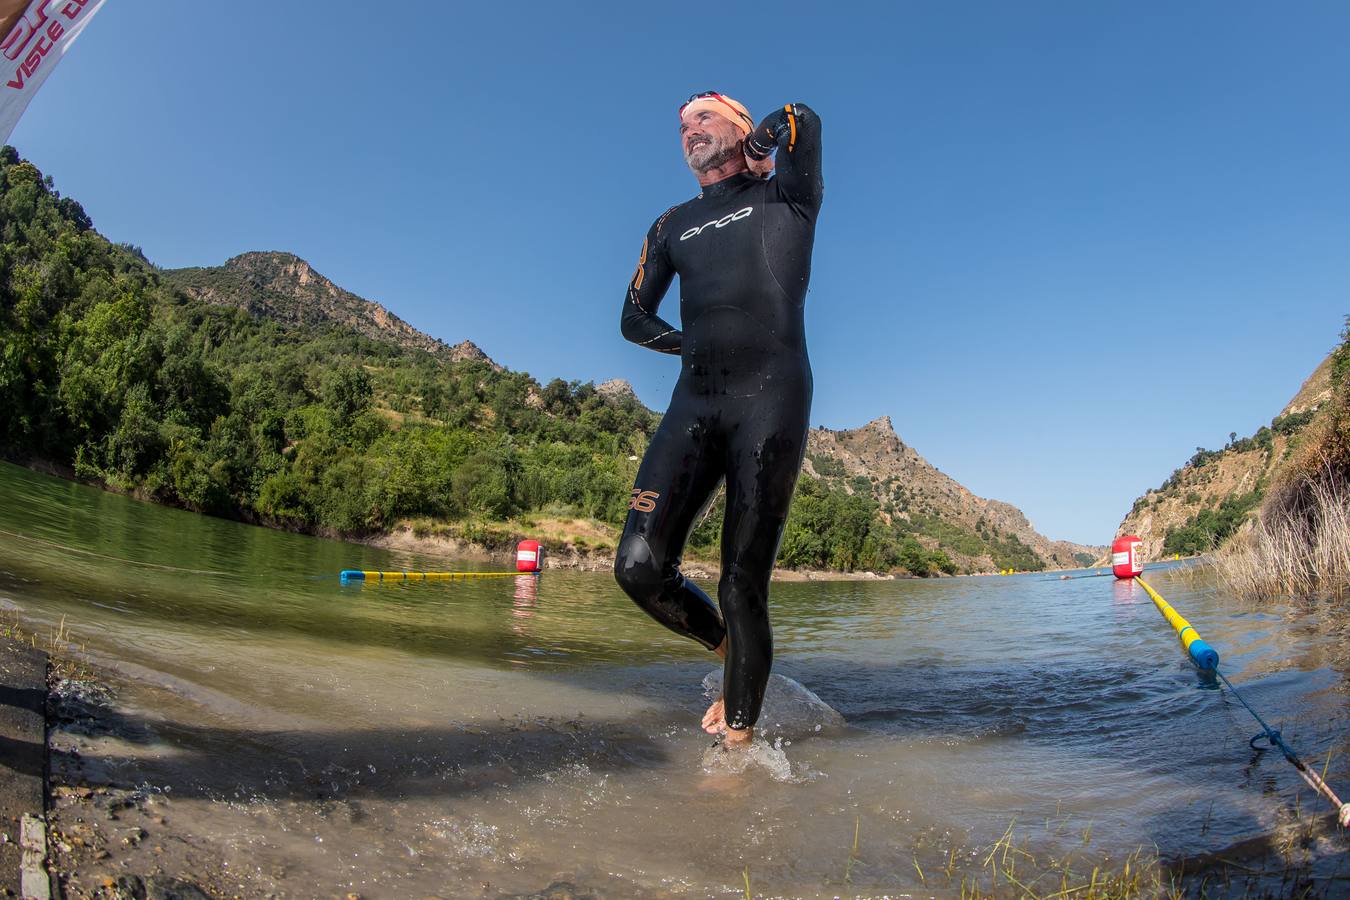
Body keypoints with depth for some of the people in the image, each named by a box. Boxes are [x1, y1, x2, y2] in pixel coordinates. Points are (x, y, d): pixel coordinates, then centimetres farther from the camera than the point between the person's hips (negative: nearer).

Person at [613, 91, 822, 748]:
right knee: (639, 567, -10)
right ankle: (730, 652, 17)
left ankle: (739, 746, 6)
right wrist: (701, 345, 13)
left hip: (770, 398, -4)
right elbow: (634, 319, 27)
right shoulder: (672, 226, 24)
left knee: (741, 586, -8)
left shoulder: (786, 197, 12)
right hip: (695, 401, 5)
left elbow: (801, 121, -8)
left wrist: (760, 146, 14)